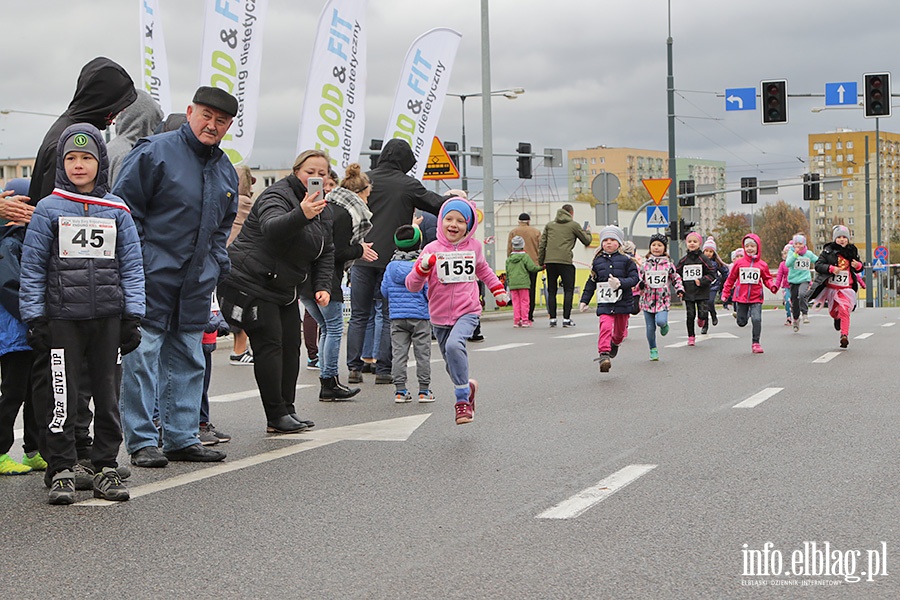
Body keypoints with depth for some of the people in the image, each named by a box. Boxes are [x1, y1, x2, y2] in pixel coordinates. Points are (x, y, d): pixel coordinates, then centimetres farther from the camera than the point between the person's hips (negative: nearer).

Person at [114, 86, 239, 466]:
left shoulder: (226, 171, 14)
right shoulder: (155, 152, -8)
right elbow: (124, 207, -9)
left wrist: (217, 267, 13)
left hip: (196, 284, 7)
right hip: (153, 276, -7)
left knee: (188, 359, 10)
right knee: (142, 356, -5)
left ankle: (181, 438, 18)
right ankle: (141, 442, 1)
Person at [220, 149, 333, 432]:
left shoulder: (323, 210, 11)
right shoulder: (277, 195, -17)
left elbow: (326, 252, 16)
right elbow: (272, 228, -39)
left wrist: (322, 286, 2)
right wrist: (301, 215, -57)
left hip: (285, 289, 9)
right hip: (251, 283, -9)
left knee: (291, 346, 8)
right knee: (269, 345, -11)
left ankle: (287, 410, 15)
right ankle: (276, 416, -9)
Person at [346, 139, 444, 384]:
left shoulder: (365, 179, 3)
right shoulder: (408, 185, -3)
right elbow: (437, 205, 5)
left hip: (362, 256, 2)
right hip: (392, 257, -2)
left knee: (358, 315, 9)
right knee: (390, 316, 6)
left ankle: (354, 368, 6)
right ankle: (383, 369, 3)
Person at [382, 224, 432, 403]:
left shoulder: (391, 266, 2)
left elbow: (384, 291, 7)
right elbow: (430, 291, -8)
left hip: (396, 316, 3)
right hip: (420, 316, -3)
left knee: (398, 352, 5)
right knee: (422, 353, 4)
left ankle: (400, 390, 4)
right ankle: (424, 390, 7)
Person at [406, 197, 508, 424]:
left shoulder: (473, 246, 1)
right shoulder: (432, 249, -6)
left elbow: (482, 269, 25)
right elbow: (412, 285, -8)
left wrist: (498, 289, 26)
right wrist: (423, 267, -25)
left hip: (467, 312, -2)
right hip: (440, 316, 2)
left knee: (454, 345, -29)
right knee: (451, 364, 11)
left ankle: (462, 399, -17)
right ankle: (467, 387, 44)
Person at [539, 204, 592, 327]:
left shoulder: (549, 225, 15)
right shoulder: (573, 225, 5)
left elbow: (542, 244, 10)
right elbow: (587, 241, 12)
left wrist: (541, 262, 14)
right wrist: (588, 232, 34)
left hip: (550, 262, 4)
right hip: (565, 261, -3)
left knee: (551, 291, 10)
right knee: (568, 290, 3)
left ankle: (552, 318, 7)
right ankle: (566, 319, -4)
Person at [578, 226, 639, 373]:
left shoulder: (626, 260, -2)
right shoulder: (598, 261, 6)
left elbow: (634, 278, -6)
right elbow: (591, 282, 14)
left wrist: (620, 282, -24)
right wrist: (584, 300, 13)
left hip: (623, 301, 0)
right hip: (605, 302, 0)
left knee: (620, 329, 16)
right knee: (605, 326, -20)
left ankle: (615, 343, 48)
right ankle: (604, 354, -24)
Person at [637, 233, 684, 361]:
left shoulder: (668, 264, 4)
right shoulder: (644, 264, 5)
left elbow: (675, 278, 14)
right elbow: (638, 278, 10)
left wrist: (679, 289, -1)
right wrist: (639, 285, -12)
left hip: (663, 300, -1)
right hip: (648, 300, 1)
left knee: (661, 321, -24)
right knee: (650, 327, 3)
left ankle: (664, 325, 14)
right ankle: (653, 350, 22)